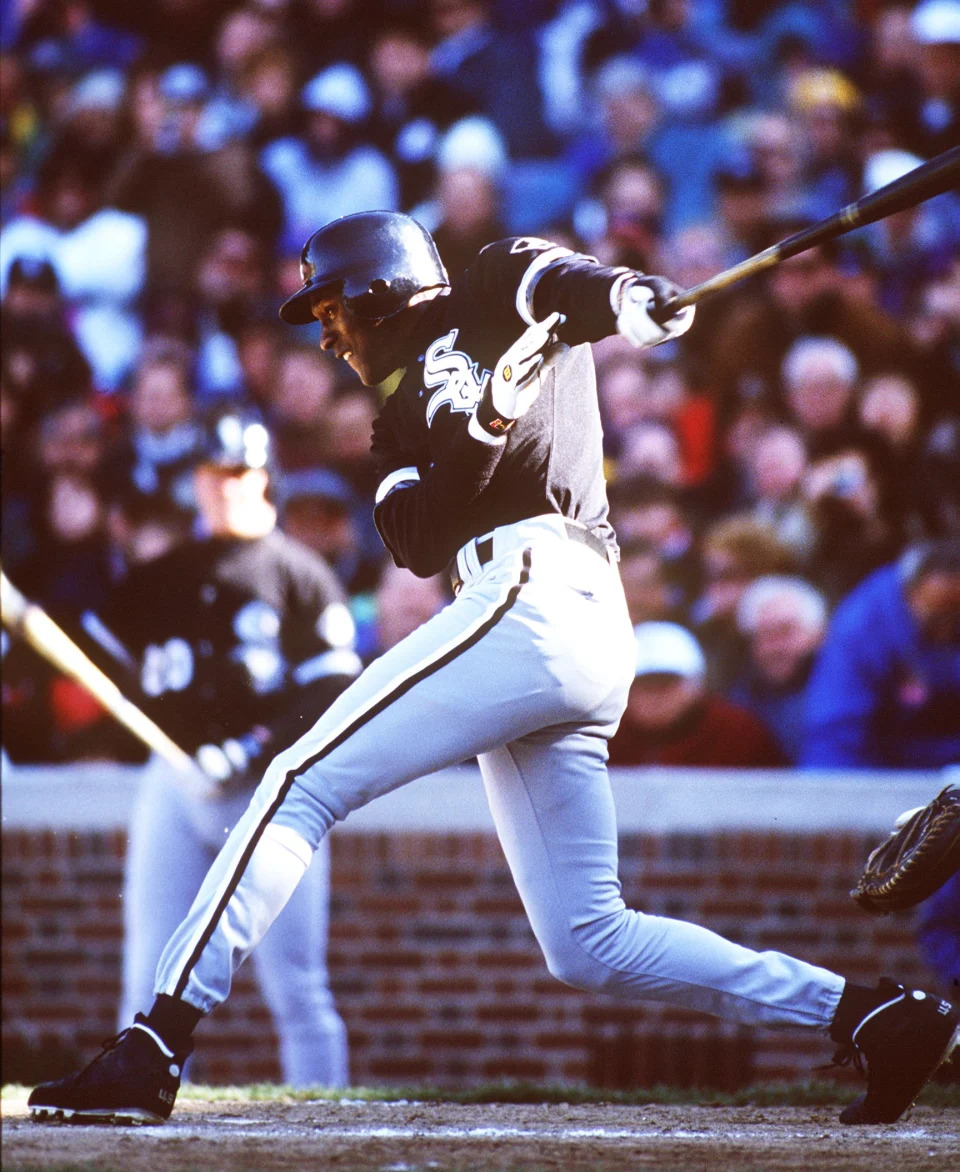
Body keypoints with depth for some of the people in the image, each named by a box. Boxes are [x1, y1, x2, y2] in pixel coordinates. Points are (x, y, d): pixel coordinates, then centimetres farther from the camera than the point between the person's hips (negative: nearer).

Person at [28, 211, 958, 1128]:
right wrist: (480, 423, -8)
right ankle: (878, 1017, 2)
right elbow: (417, 546, 11)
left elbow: (559, 277, -11)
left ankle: (150, 1053, -15)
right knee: (587, 944, 5)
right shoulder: (408, 414, 29)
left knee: (303, 784, -10)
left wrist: (635, 299, -34)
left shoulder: (494, 297, 11)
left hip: (529, 597, -9)